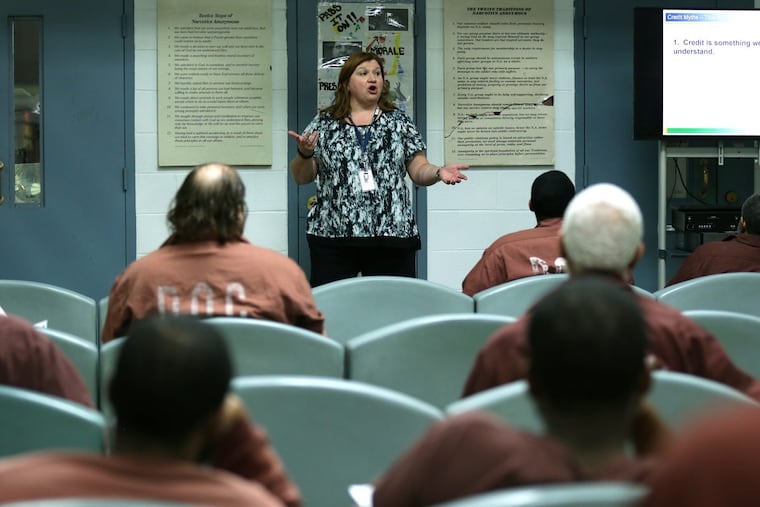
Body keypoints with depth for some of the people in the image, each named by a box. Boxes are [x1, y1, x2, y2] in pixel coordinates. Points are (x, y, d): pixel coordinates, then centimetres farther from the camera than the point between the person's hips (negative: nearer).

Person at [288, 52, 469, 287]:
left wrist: (439, 172, -12)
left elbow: (419, 170, 9)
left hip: (392, 235, 0)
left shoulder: (400, 122, 9)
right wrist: (305, 154, -11)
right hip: (332, 235, 0)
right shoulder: (324, 123, 7)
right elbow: (302, 177, 9)